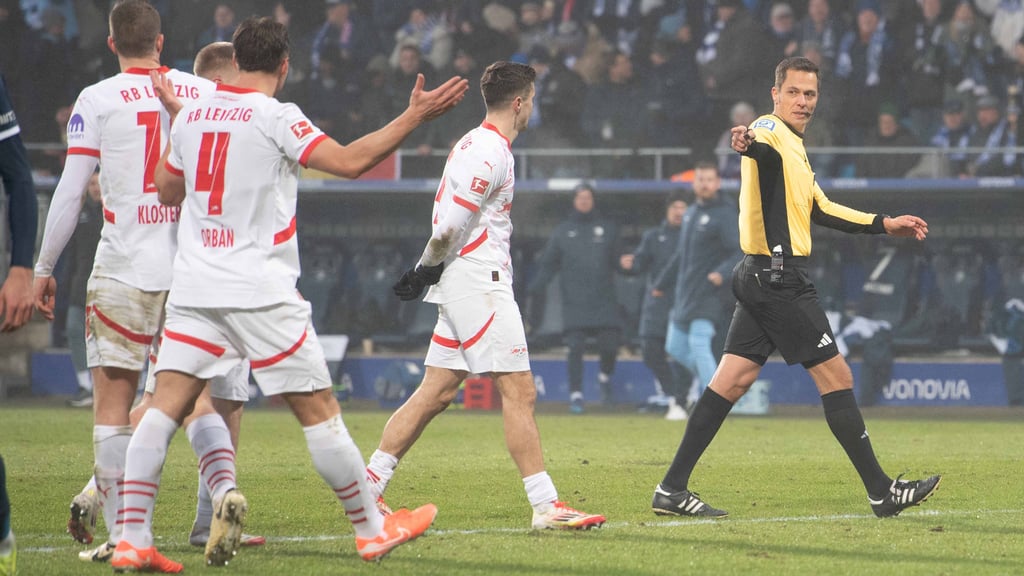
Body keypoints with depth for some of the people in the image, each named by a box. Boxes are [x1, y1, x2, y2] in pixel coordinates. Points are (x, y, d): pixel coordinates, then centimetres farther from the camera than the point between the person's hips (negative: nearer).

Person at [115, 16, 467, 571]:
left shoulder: (192, 114, 9)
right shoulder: (275, 117, -8)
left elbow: (167, 191, 22)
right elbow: (349, 160, -15)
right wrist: (415, 115, -9)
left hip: (193, 290, 5)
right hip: (260, 292, -5)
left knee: (165, 406, 0)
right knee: (319, 410, 5)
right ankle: (371, 528, 14)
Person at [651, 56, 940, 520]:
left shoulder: (794, 148, 22)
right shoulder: (772, 133, -10)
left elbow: (821, 210, 32)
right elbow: (760, 140, -36)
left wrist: (885, 225, 32)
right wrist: (749, 139, -61)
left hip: (764, 281, 10)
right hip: (779, 277, -10)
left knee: (733, 381, 5)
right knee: (836, 375, -5)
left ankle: (672, 489, 3)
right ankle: (881, 491, 0)